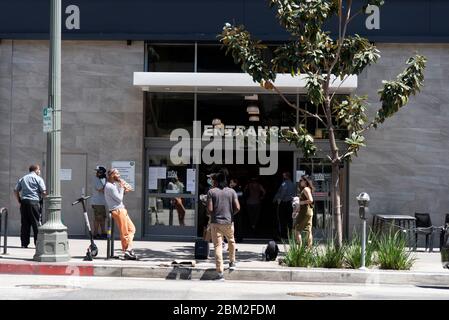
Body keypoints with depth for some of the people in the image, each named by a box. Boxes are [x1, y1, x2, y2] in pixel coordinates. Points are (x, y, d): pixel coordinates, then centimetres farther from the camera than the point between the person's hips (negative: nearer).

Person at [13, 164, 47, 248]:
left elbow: (16, 190, 12)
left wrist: (19, 201, 16)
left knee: (25, 223, 6)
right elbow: (44, 192, -8)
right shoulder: (38, 179, 1)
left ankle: (24, 243, 6)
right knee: (36, 223, -2)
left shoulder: (22, 179, 16)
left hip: (23, 202, 5)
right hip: (34, 202, -5)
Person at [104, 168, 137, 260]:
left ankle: (128, 250, 11)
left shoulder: (113, 185, 17)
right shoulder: (110, 186, -15)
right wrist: (122, 188, -10)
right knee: (124, 233, -6)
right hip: (117, 210, -11)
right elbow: (119, 199, -16)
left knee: (131, 228, 12)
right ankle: (127, 252, 0)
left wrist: (124, 190, 4)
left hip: (121, 210, 11)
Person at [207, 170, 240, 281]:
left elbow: (209, 209, -12)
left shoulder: (211, 192, -5)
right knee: (231, 241, 29)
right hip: (228, 222, 2)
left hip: (216, 222, -2)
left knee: (218, 246, -2)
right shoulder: (231, 191, 0)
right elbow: (237, 207, -8)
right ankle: (232, 263, 38)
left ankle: (220, 273, -8)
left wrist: (213, 214, 10)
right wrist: (231, 214, 11)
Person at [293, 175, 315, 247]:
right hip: (309, 212, 10)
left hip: (305, 212, -10)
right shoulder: (307, 189, 17)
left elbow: (310, 200, -25)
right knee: (308, 231, 8)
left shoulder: (306, 189, -12)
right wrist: (298, 209, 21)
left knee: (297, 229, -5)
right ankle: (309, 247, 7)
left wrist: (302, 202, -14)